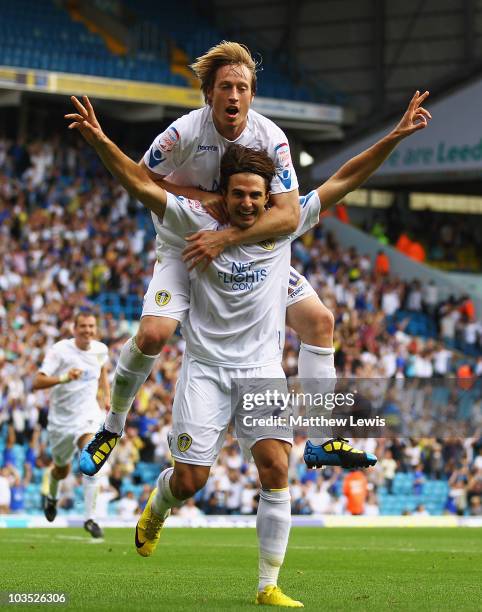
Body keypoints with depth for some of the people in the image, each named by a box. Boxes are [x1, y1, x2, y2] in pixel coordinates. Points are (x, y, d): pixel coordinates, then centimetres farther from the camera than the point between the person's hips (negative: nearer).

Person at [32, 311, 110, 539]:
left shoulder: (100, 349, -1)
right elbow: (37, 383, -22)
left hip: (88, 414, 1)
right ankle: (52, 497, 54)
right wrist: (63, 378, -37)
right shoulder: (60, 350, -15)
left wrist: (106, 396, 15)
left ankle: (90, 517, -25)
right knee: (62, 470, 16)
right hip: (61, 417, -1)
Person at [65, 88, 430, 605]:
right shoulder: (199, 223, -3)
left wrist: (394, 137, -3)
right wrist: (98, 140, -24)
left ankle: (268, 586, -8)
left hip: (263, 368, 1)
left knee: (275, 470, -15)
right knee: (189, 479, -6)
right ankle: (156, 507, 32)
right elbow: (139, 184, -9)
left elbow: (343, 180, 3)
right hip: (205, 367, -1)